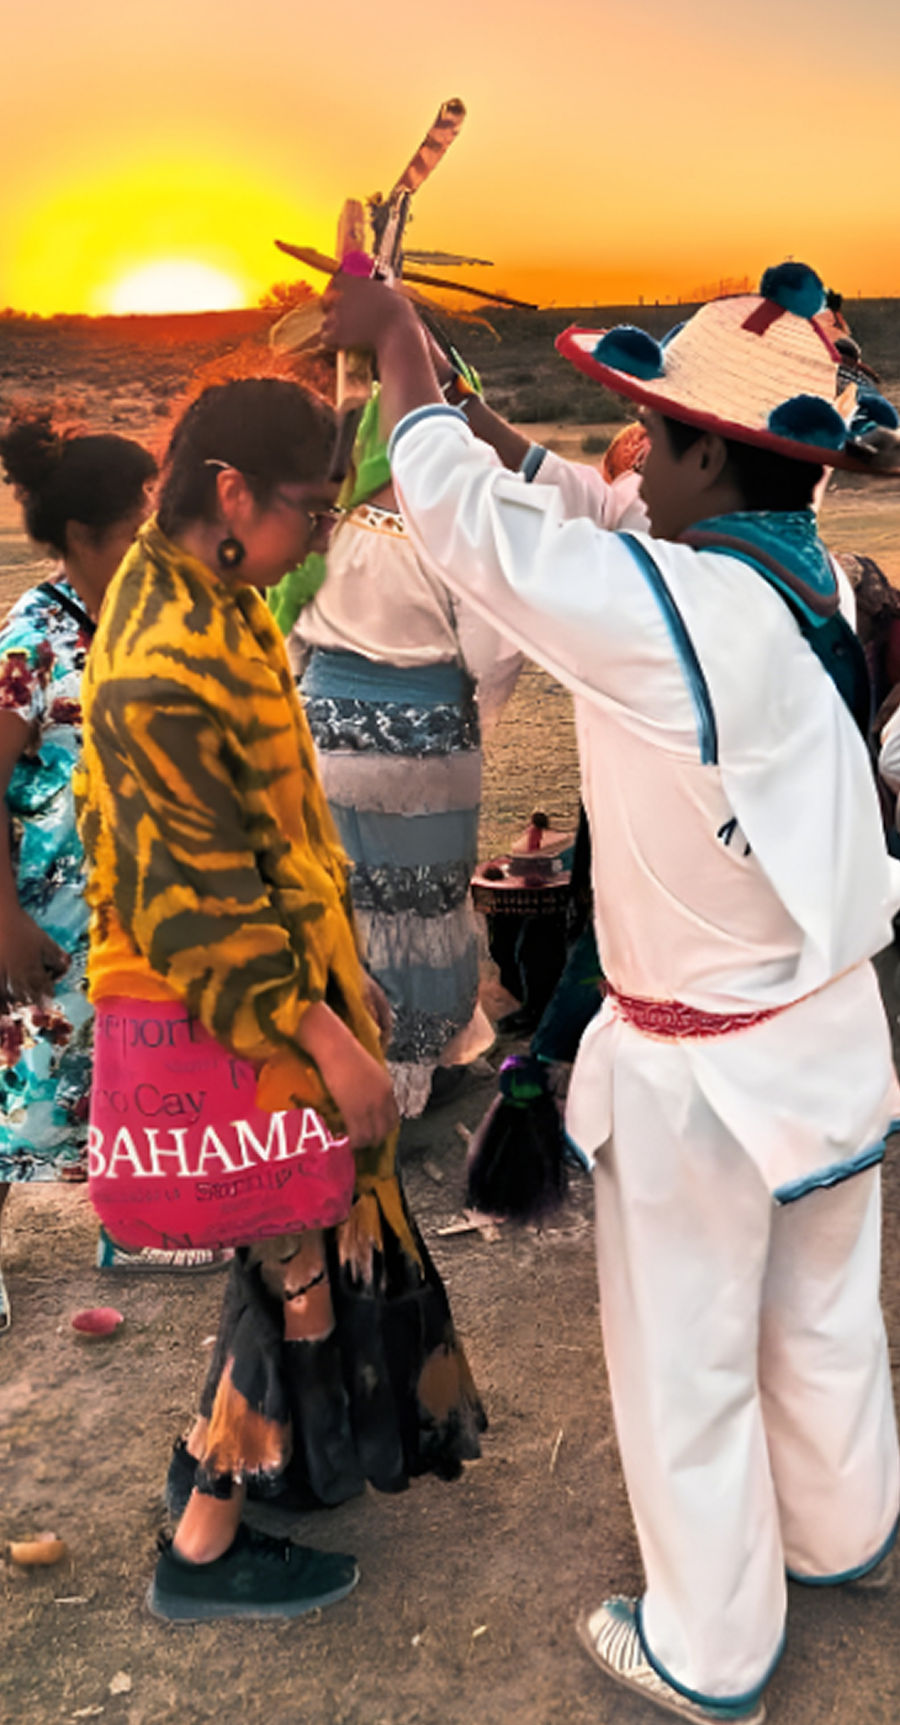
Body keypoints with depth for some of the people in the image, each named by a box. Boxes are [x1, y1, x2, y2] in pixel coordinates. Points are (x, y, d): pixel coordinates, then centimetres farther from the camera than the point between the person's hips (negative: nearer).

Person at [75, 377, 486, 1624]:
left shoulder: (207, 602, 5)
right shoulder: (166, 664, -26)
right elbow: (197, 899, -24)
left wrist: (343, 974, 18)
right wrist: (331, 1041, -20)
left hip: (280, 979, 9)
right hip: (228, 1015, -9)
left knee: (306, 1231, 21)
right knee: (302, 1256, 6)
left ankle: (239, 1451, 43)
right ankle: (205, 1548, 25)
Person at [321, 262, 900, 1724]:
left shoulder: (680, 614, -28)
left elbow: (469, 521, -17)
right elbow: (581, 526, 7)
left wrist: (398, 341, 0)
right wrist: (447, 390, 12)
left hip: (705, 1073, -7)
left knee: (688, 1368, 14)